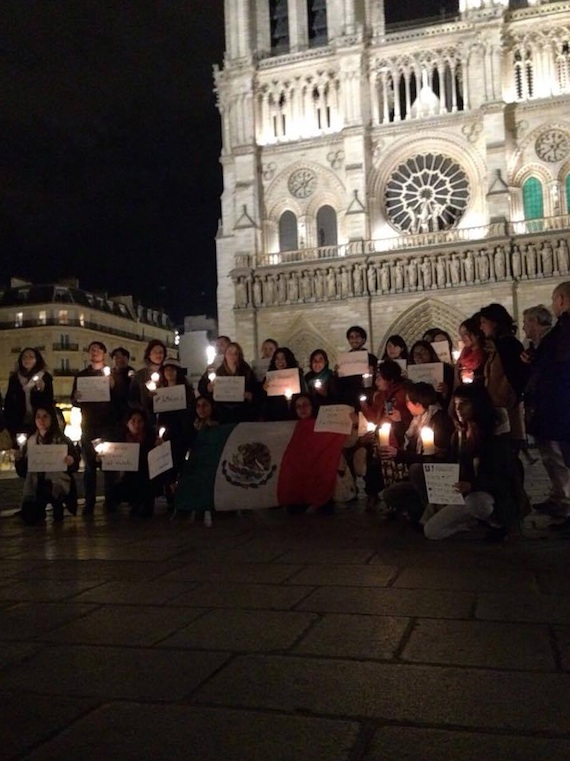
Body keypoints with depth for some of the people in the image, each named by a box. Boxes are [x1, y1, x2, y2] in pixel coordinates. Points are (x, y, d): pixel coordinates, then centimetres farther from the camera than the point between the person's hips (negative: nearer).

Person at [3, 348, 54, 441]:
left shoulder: (45, 377, 5)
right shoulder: (14, 378, 13)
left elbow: (50, 401, 2)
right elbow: (8, 400, 12)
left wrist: (42, 390, -16)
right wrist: (7, 422, 3)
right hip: (18, 423, 2)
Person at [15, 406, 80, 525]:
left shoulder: (62, 440, -2)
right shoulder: (30, 441, 7)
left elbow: (75, 465, -3)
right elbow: (22, 472, 8)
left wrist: (71, 462, -26)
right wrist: (18, 460, -12)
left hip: (57, 484, -3)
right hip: (35, 485, 3)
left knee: (46, 488, -35)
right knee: (29, 519, -14)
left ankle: (57, 510, -2)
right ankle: (41, 510, 21)